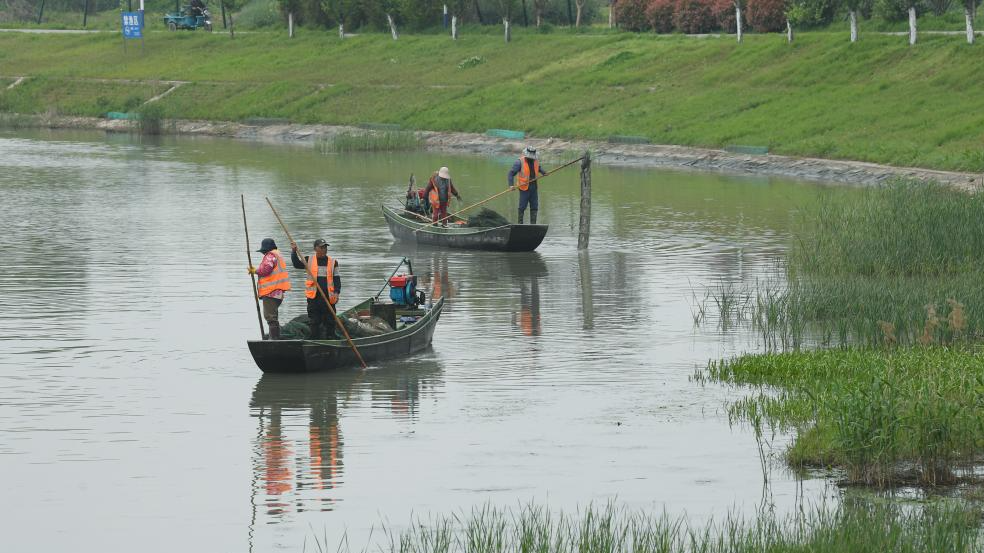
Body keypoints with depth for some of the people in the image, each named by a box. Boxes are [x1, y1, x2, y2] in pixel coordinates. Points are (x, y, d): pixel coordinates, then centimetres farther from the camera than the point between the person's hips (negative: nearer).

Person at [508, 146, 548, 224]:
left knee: (534, 206, 8)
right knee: (522, 207, -2)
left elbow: (538, 168, 31)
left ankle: (533, 224, 14)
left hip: (533, 187, 6)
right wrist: (511, 185, -20)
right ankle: (520, 223, 7)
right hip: (524, 188, -6)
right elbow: (511, 173, -11)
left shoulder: (535, 160, 7)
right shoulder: (520, 162, -11)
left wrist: (544, 172, 11)